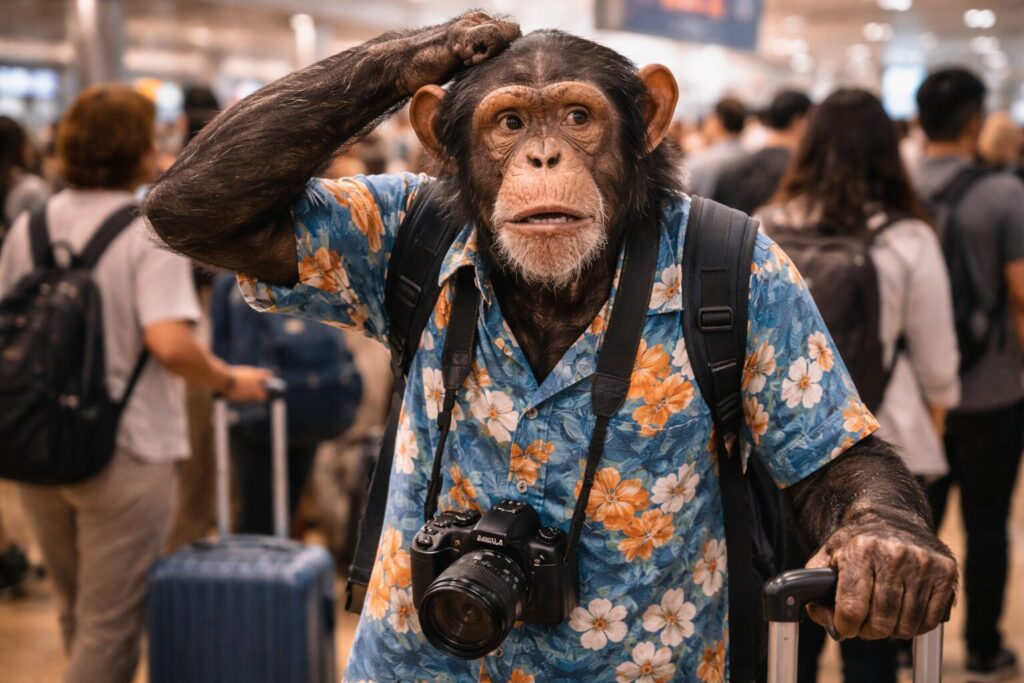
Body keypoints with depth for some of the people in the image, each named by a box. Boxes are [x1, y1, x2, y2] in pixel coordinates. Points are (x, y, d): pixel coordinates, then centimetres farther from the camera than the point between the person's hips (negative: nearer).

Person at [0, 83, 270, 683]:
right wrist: (229, 382, -10)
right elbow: (169, 343, -26)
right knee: (109, 628, 6)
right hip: (125, 452, -6)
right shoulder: (150, 231, -14)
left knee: (78, 618, 23)